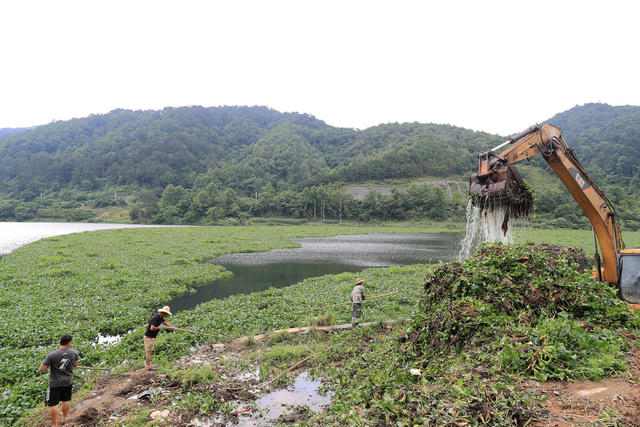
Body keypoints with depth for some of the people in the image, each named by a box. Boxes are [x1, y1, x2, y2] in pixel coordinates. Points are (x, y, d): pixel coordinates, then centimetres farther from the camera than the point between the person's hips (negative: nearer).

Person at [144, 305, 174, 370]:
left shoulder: (160, 317, 5)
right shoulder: (156, 318, -26)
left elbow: (165, 322, 13)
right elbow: (152, 328, -32)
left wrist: (172, 327, 1)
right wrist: (160, 327, -19)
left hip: (152, 337, 10)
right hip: (149, 337, -10)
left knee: (150, 351, 17)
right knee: (149, 351, -3)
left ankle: (148, 363, 27)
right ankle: (148, 367, 2)